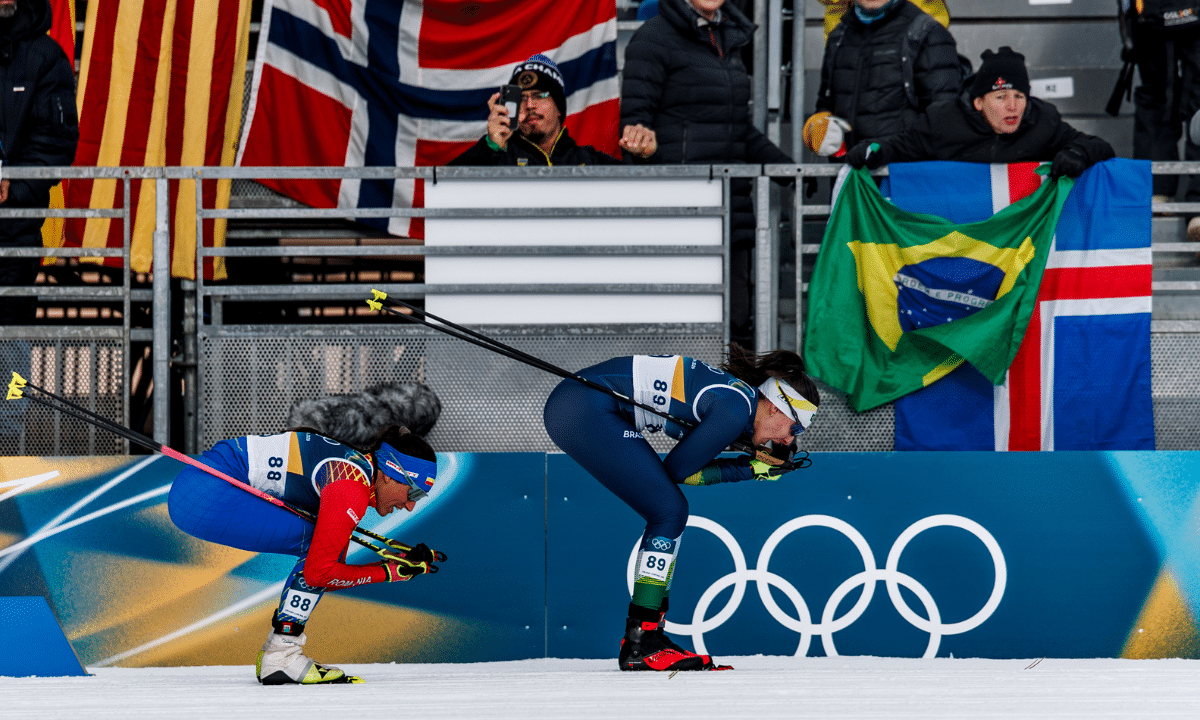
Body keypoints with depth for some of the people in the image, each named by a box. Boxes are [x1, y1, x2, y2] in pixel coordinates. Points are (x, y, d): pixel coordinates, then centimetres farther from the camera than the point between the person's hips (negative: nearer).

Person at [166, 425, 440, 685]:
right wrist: (389, 572, -6)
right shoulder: (351, 490, -16)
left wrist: (403, 561, 10)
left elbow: (330, 577, 18)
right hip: (208, 494, -10)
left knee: (324, 547, 11)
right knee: (317, 547, -12)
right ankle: (280, 658, -8)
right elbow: (319, 573, -15)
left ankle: (274, 653, 14)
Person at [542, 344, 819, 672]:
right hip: (586, 411, -10)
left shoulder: (739, 393, 12)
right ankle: (640, 644, -9)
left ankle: (647, 635, 11)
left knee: (669, 512, 10)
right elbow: (677, 469, -9)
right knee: (669, 513, -8)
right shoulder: (735, 410, -15)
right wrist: (747, 470, 0)